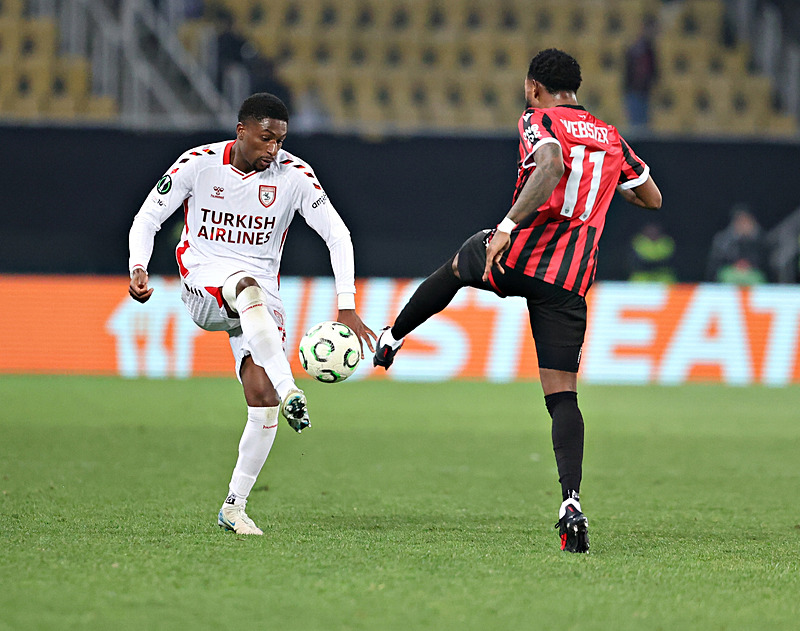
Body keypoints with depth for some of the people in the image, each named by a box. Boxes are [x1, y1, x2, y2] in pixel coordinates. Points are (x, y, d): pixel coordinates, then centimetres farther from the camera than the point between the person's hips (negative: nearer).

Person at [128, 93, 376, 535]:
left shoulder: (294, 174, -6)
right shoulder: (199, 164, -6)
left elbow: (337, 235, -7)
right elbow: (148, 217, 0)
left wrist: (346, 308, -17)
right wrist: (138, 269, -20)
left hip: (260, 298, 2)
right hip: (203, 283, -2)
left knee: (262, 399, -14)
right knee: (249, 287, -39)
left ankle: (234, 506, 0)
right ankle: (290, 392, -54)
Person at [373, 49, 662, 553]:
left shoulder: (540, 122, 0)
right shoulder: (611, 139, 17)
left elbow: (551, 167, -22)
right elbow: (652, 198, 27)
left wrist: (508, 225, -26)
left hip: (518, 256, -3)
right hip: (571, 281, 3)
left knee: (457, 266, 34)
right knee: (562, 395, 0)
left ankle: (391, 340, 50)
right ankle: (571, 502, -19)